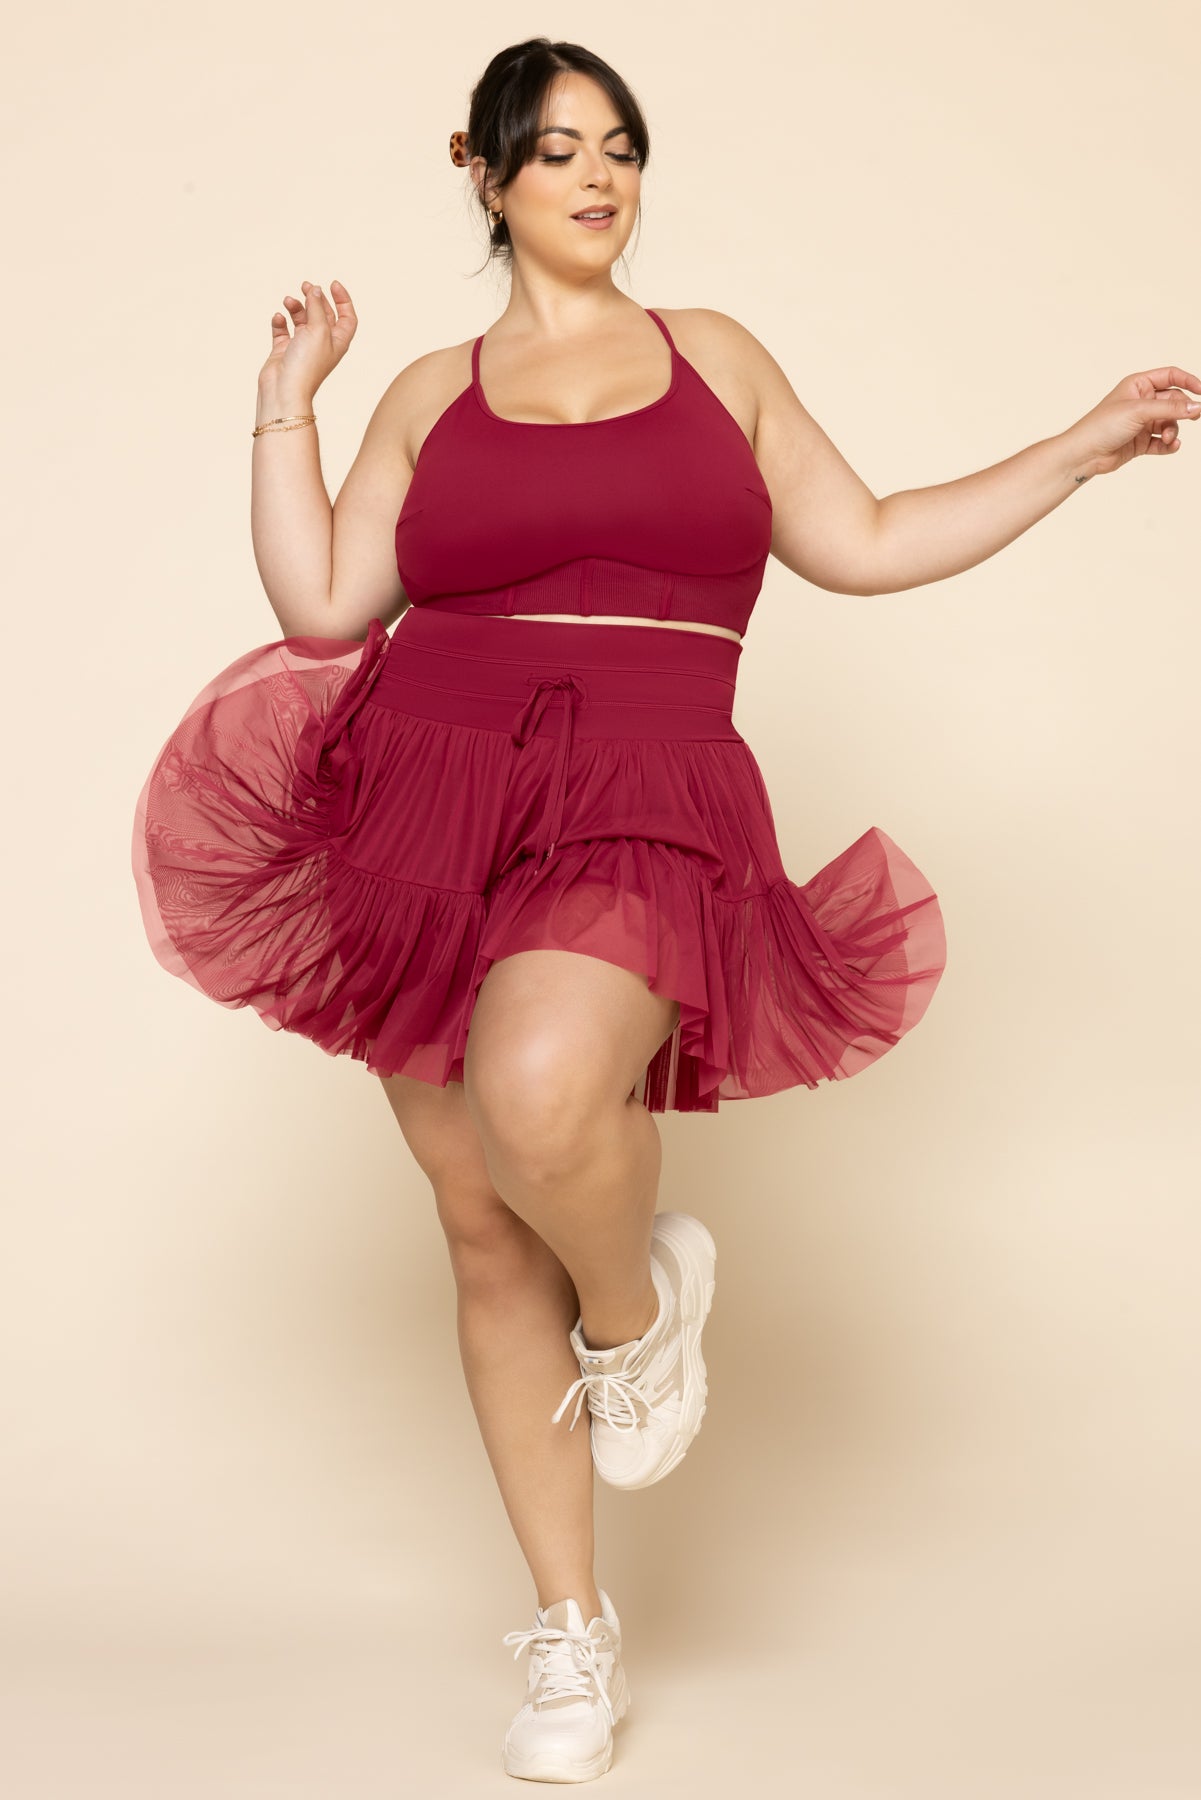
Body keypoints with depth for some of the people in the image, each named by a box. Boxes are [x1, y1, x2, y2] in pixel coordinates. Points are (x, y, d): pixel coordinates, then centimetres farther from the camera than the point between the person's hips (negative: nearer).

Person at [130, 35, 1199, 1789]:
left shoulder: (716, 355, 17)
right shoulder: (430, 395, 15)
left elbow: (868, 544, 18)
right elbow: (321, 605, 7)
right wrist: (287, 403, 8)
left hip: (647, 817, -2)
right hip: (432, 820, 2)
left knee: (540, 1096, -35)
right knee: (489, 1235, 4)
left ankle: (638, 1295, 2)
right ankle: (573, 1631, 19)